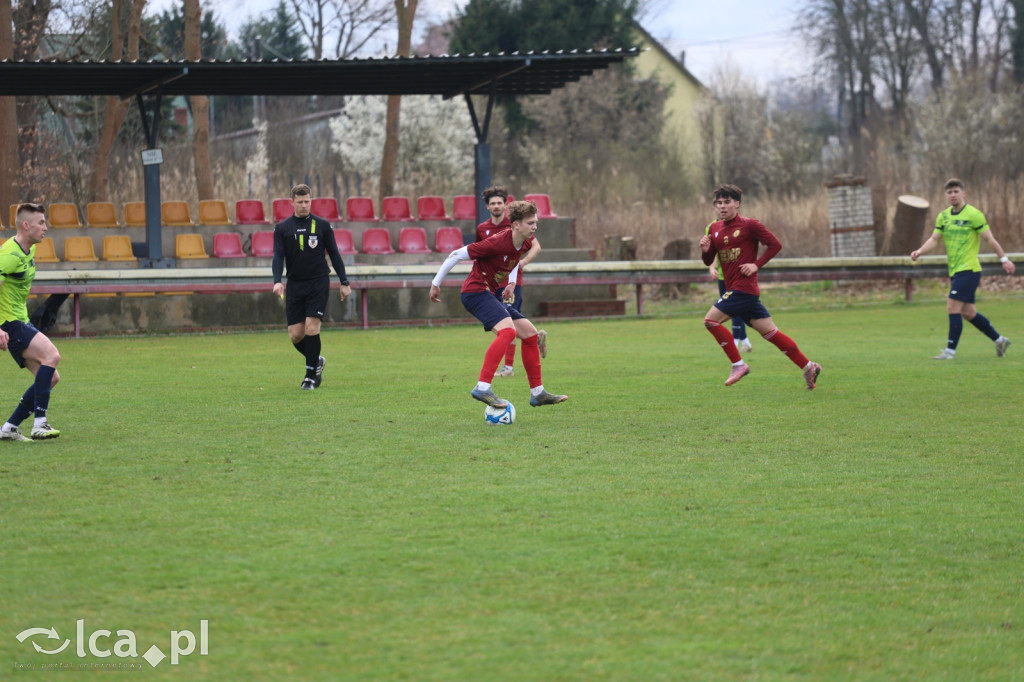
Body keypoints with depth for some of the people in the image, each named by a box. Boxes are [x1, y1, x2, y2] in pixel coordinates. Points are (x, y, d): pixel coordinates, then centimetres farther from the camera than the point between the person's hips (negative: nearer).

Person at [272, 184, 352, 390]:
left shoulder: (322, 226, 2)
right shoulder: (282, 228, 4)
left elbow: (334, 254, 7)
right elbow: (278, 257, -3)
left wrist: (344, 282, 5)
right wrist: (277, 281, -20)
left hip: (318, 284, -2)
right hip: (294, 286, 2)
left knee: (311, 327, -14)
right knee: (295, 334, -1)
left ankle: (311, 375, -3)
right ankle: (316, 361, 28)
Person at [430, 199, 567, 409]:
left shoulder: (525, 243, 0)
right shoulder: (497, 243, -25)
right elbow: (457, 255, -16)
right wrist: (436, 284, -8)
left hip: (494, 294, 9)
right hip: (476, 291, -9)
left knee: (530, 333, 8)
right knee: (508, 330, -30)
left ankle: (537, 393, 18)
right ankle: (483, 388, -35)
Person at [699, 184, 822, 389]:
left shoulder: (749, 225, -7)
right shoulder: (715, 229, 14)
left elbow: (775, 244, -6)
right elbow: (708, 261, 18)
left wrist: (757, 264, -13)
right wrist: (705, 249, -3)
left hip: (744, 286, -7)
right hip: (733, 288, 7)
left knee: (711, 320, -13)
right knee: (769, 332, 8)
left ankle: (738, 365, -7)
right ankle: (808, 366, 14)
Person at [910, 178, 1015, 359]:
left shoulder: (974, 215, -9)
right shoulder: (943, 216, 10)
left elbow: (989, 239, -7)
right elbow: (934, 239, 7)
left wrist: (1004, 259, -7)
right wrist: (919, 251, -10)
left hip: (968, 269, -8)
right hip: (955, 270, 8)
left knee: (953, 308, -14)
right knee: (968, 313, 12)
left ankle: (950, 350, -9)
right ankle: (999, 340, 26)